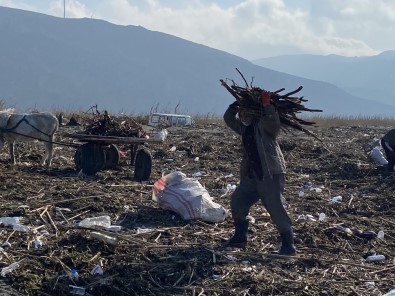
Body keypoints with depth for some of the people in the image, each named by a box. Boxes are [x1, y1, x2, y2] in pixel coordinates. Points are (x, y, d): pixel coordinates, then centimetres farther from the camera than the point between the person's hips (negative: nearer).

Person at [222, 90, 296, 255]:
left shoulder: (264, 125, -8)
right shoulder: (245, 128, 16)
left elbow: (274, 123, -29)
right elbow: (228, 118, 17)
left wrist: (266, 105, -27)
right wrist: (237, 104, 4)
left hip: (271, 175, -8)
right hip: (251, 176, 8)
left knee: (277, 209, -10)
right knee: (237, 202, 10)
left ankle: (288, 245, -4)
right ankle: (240, 237, 24)